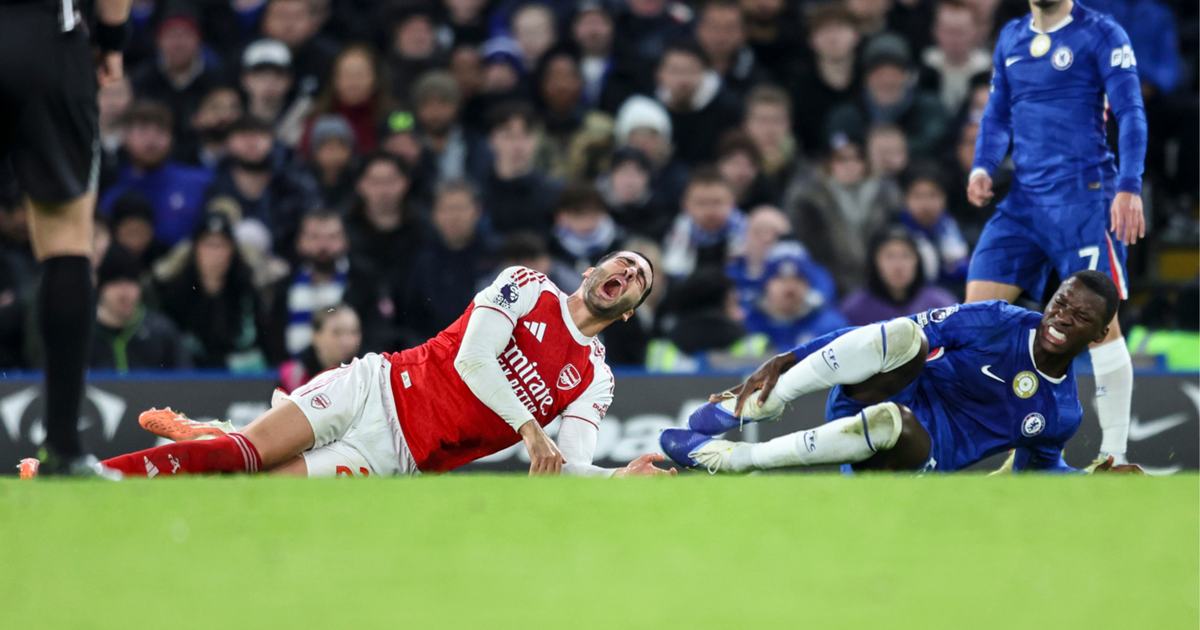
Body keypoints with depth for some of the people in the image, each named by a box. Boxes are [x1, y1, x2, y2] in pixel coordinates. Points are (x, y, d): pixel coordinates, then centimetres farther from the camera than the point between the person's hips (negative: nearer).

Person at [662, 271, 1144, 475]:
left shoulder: (1063, 416, 4)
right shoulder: (1000, 323, -5)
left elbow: (1036, 467, 24)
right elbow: (893, 334, -7)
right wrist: (791, 358, -14)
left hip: (922, 454, 1)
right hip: (870, 396, -1)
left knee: (892, 423, -41)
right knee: (907, 336, -35)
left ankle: (728, 459, -27)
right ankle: (751, 406, -27)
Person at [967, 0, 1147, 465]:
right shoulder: (1011, 39, 15)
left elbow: (1130, 113, -8)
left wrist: (1129, 186, -19)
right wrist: (982, 168, 4)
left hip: (1083, 198, -6)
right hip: (1023, 199, 6)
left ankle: (1114, 456, -2)